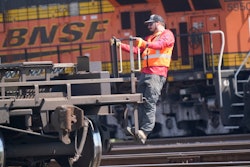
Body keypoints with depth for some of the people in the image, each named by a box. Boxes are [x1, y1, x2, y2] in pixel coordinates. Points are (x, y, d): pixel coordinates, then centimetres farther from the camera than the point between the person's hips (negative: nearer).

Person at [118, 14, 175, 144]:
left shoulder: (167, 34, 7)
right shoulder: (149, 38, 32)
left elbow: (161, 44, -14)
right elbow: (136, 50, 27)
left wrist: (144, 44, -30)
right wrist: (121, 45, 17)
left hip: (157, 74, -8)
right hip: (145, 73, 8)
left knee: (150, 102, -16)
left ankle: (145, 131, -22)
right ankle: (139, 129, -10)